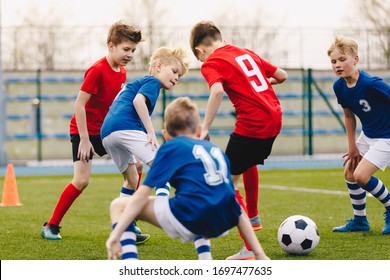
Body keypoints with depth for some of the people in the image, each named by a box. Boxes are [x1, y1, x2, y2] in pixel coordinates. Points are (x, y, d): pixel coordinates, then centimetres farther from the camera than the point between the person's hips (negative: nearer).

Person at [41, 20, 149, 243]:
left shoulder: (122, 72, 3)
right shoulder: (97, 70, -20)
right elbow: (79, 104, -22)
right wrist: (84, 139, -23)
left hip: (106, 131, 8)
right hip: (85, 130, -8)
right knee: (82, 180, -16)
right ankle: (51, 226, 0)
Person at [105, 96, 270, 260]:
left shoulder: (171, 147, 12)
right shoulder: (216, 150, 25)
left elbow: (142, 195, 4)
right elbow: (237, 209, 24)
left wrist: (116, 235, 3)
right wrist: (259, 254, 25)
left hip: (188, 218, -6)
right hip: (222, 225, 6)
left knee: (118, 206, 11)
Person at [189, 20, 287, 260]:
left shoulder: (211, 63, -2)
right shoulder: (247, 53, 19)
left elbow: (217, 91, -22)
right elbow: (282, 75, 23)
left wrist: (205, 129, -20)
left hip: (252, 124, -8)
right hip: (274, 119, 8)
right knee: (250, 162, 35)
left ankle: (250, 250, -8)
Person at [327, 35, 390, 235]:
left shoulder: (371, 84, -30)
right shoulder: (339, 87, -6)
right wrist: (352, 147, 9)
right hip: (367, 134, 8)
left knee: (361, 176, -17)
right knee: (349, 174, 10)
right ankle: (360, 221, 27)